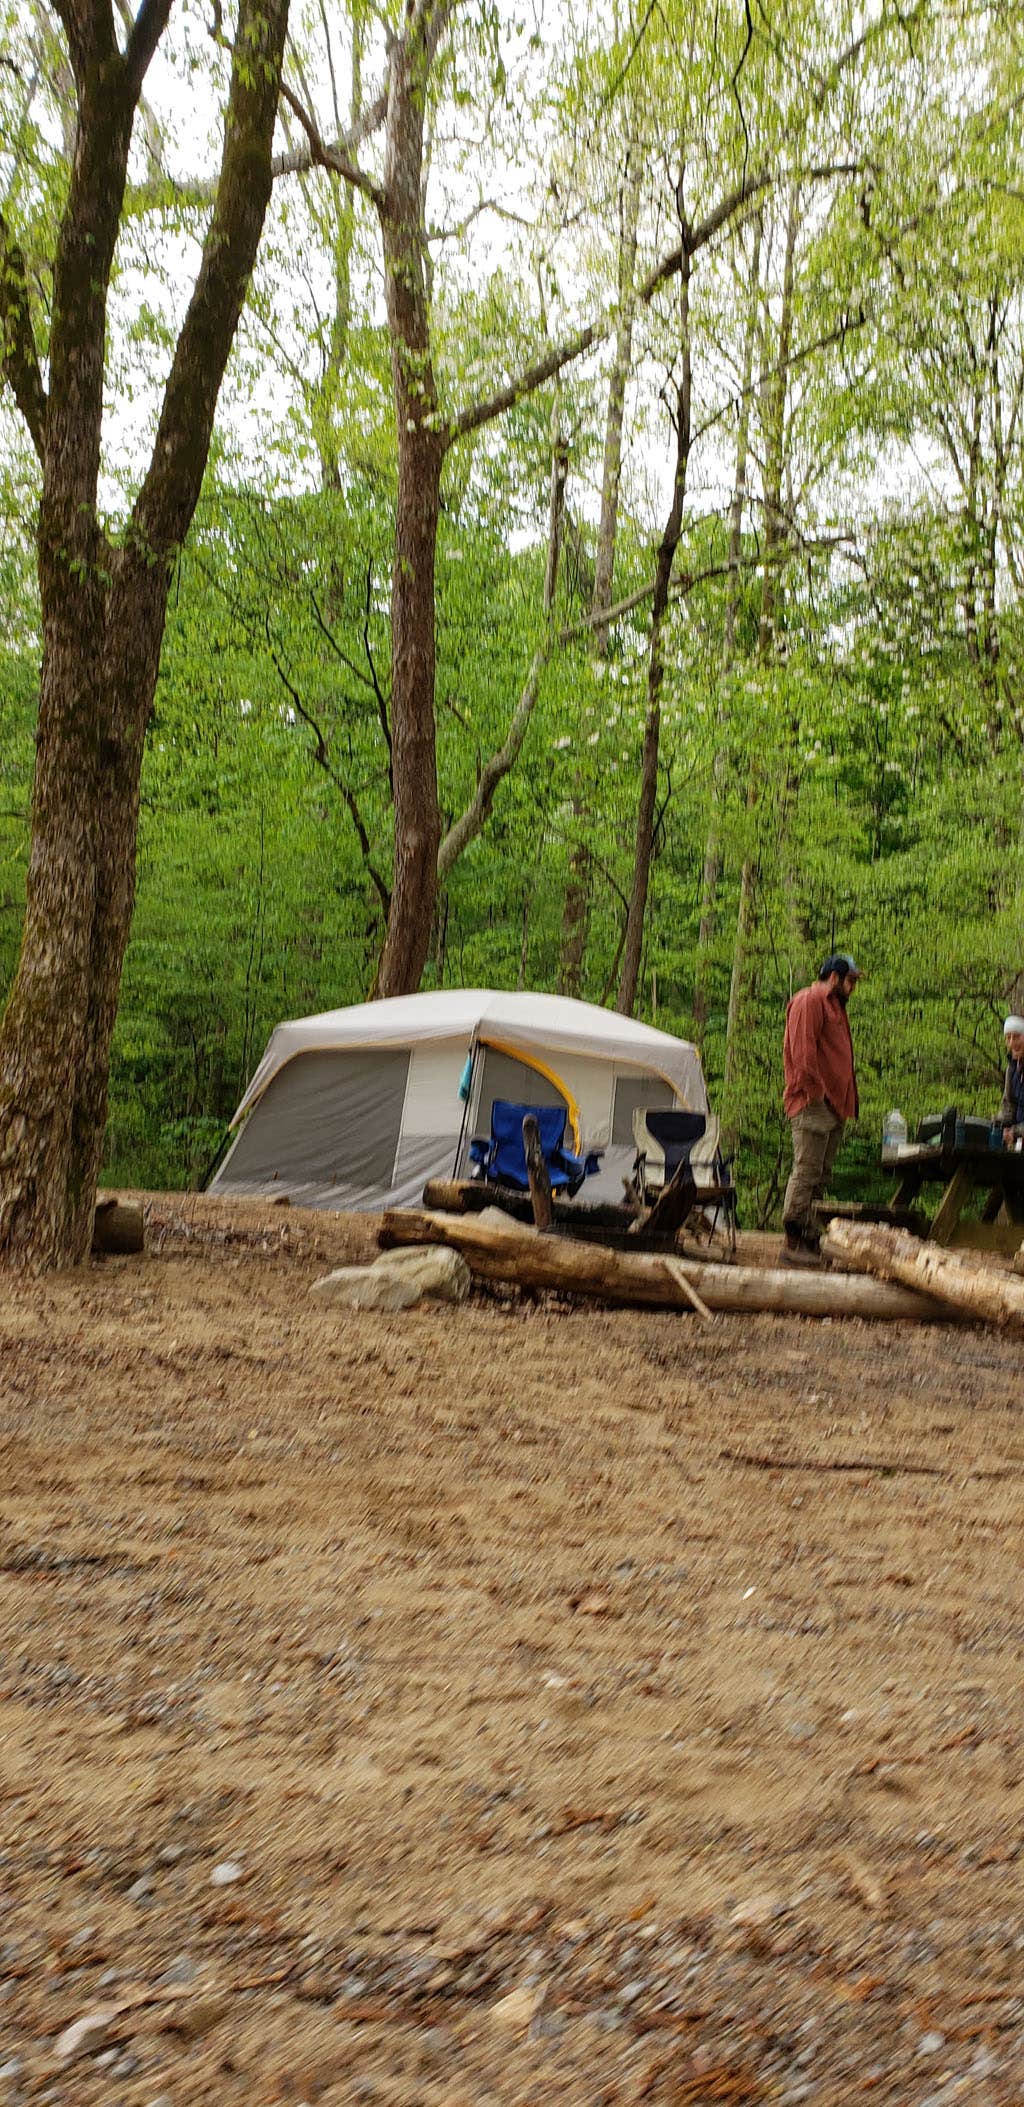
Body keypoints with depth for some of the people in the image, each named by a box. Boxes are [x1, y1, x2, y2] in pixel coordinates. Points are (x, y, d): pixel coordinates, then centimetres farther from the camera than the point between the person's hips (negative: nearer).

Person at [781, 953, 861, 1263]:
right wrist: (816, 1093, -20)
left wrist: (847, 1103, 18)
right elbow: (802, 1052, -16)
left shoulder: (833, 1006, 25)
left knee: (819, 1176, 10)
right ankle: (793, 1243, -9)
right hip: (812, 1105, -10)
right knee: (806, 1172, -11)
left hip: (834, 1106, 10)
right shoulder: (809, 1002, -6)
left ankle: (809, 1240, 15)